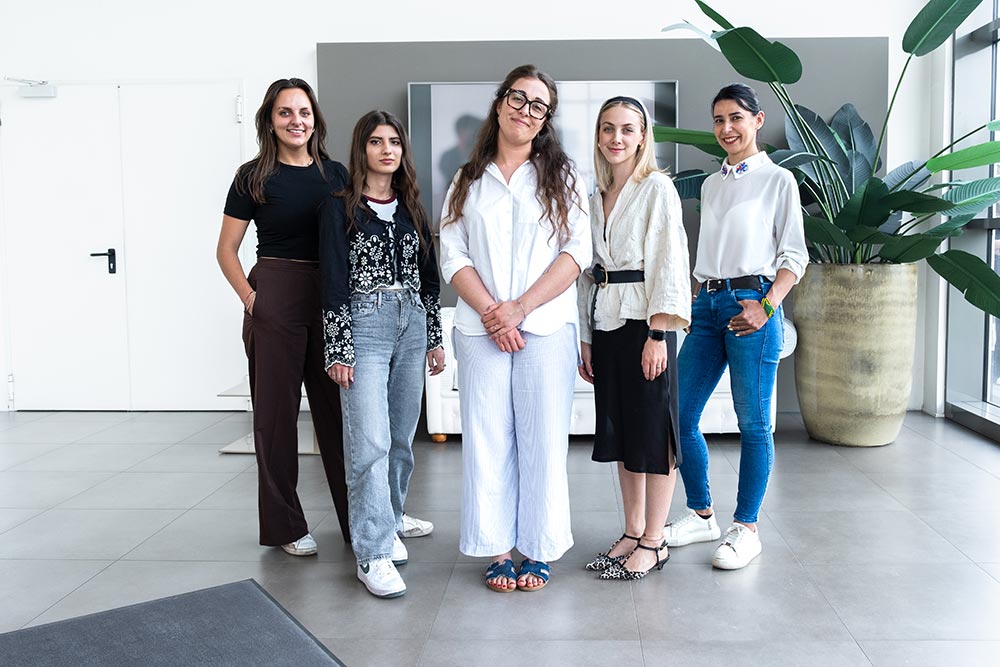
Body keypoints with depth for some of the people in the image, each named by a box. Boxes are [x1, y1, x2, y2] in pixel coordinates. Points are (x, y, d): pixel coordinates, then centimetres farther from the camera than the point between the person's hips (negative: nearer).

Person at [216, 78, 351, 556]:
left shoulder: (335, 173, 10)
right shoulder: (254, 177, 0)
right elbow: (226, 250, 2)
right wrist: (250, 297, -10)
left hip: (332, 300, 4)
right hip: (275, 299, -3)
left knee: (339, 407, 8)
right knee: (277, 410, 4)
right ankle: (285, 526, 16)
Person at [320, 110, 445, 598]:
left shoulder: (411, 209, 14)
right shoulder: (340, 208, -1)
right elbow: (334, 283, -5)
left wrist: (435, 338, 14)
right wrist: (338, 350, -10)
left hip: (412, 326, 5)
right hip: (364, 326, -5)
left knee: (401, 439, 9)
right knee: (370, 442, -11)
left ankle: (387, 527, 26)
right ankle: (373, 554, -7)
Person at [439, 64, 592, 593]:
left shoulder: (561, 178, 9)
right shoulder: (467, 182, 13)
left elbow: (577, 252, -1)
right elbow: (452, 255, 5)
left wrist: (520, 307, -11)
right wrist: (490, 311, -10)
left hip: (546, 327, -1)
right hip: (480, 328, 1)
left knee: (543, 439, 1)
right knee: (487, 439, 3)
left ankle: (538, 550, 13)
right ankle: (497, 549, 13)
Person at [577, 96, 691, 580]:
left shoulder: (657, 188, -5)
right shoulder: (596, 198, 16)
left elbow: (669, 260, -12)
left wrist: (657, 333, -18)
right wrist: (585, 338, 14)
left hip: (644, 321, -7)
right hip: (605, 322, 7)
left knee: (652, 431, -1)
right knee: (619, 430, 11)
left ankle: (652, 543, 9)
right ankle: (632, 534, 22)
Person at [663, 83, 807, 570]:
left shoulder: (778, 180, 2)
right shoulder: (710, 185, 19)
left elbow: (794, 255, -2)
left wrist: (766, 307, -14)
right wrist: (698, 302, 13)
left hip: (751, 301, -6)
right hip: (707, 305, 6)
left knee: (753, 422, -2)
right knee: (679, 416, 3)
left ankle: (746, 528, 9)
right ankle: (701, 515, 19)